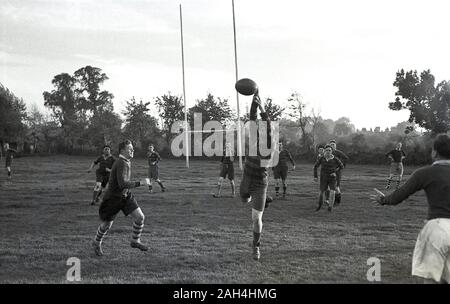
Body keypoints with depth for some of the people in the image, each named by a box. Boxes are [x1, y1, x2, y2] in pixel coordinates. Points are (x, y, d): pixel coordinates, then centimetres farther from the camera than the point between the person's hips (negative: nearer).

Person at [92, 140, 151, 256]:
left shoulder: (127, 161, 3)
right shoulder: (121, 164, -26)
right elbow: (122, 184, -38)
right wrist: (140, 183, -37)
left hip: (125, 196, 8)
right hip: (113, 198, -8)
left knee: (140, 217, -7)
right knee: (106, 225, 10)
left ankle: (135, 241, 13)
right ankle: (97, 243, 38)